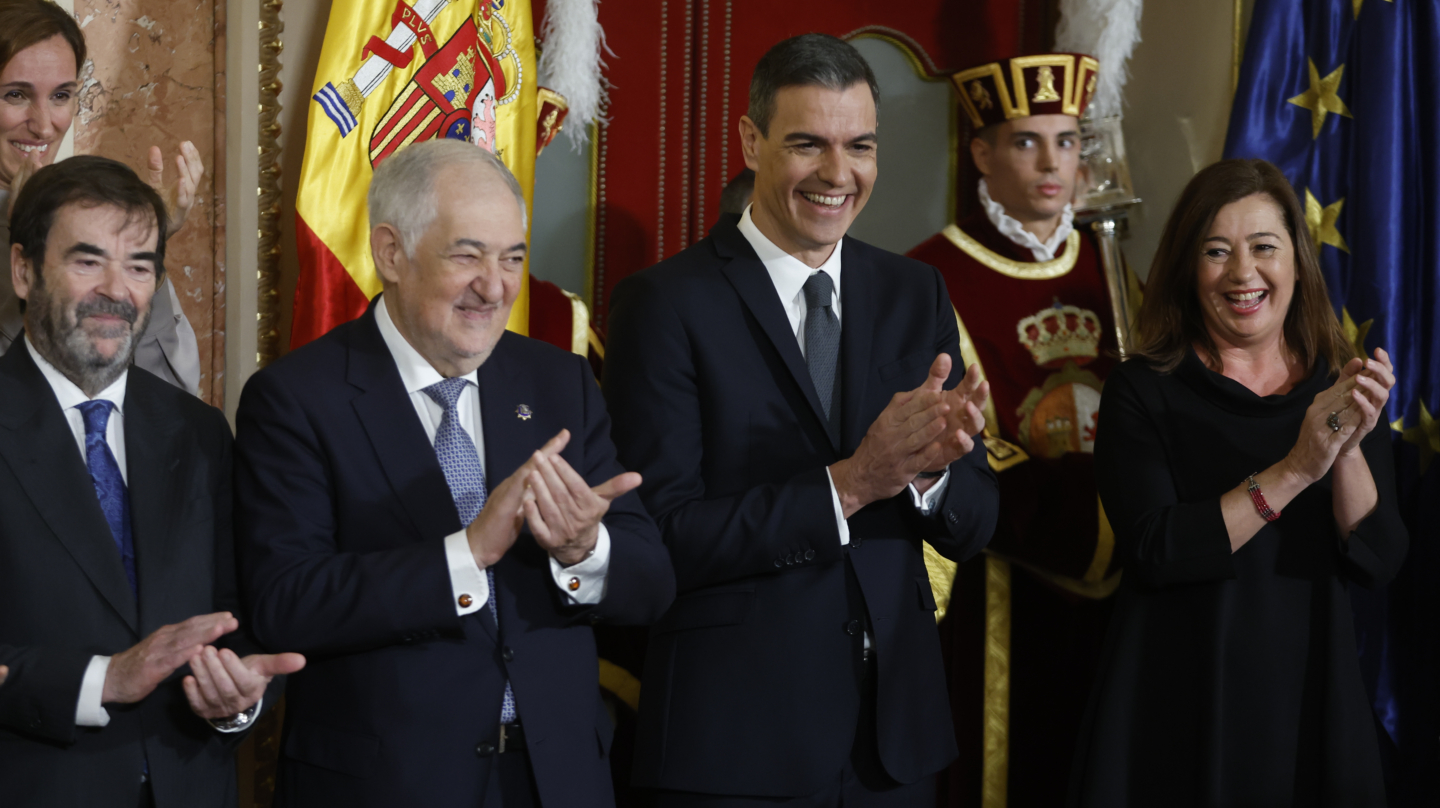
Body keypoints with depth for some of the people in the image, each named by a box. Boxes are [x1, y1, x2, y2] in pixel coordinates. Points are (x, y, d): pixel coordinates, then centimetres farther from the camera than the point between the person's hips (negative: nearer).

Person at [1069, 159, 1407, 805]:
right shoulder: (1143, 391, -5)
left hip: (1308, 701, 3)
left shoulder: (1345, 388, 4)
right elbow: (1154, 552, -17)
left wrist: (1349, 450, -19)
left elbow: (1378, 562, -4)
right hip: (1180, 713, -3)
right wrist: (1293, 470, -22)